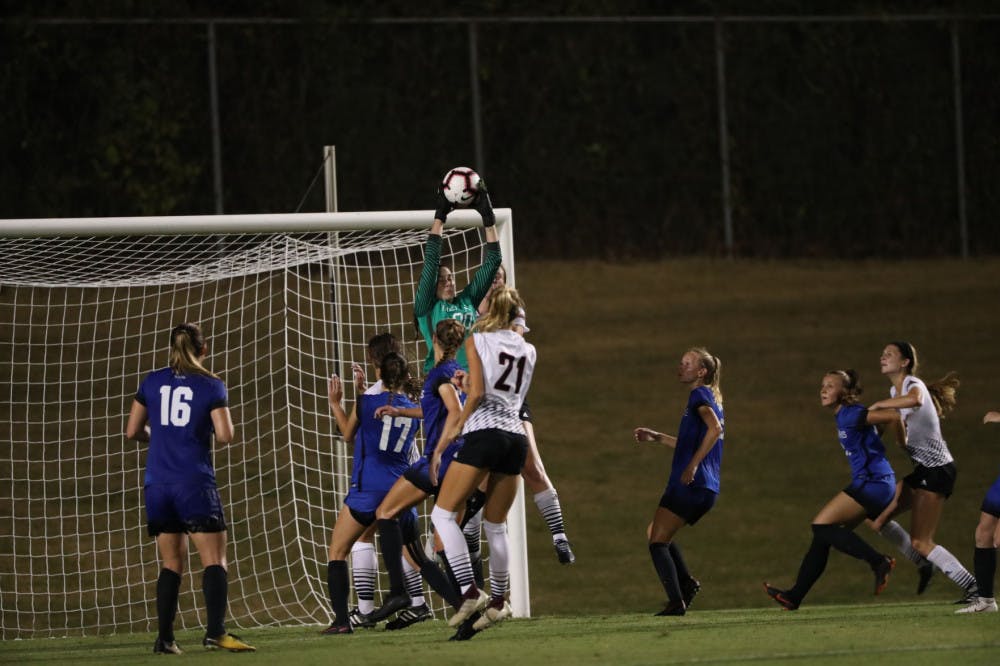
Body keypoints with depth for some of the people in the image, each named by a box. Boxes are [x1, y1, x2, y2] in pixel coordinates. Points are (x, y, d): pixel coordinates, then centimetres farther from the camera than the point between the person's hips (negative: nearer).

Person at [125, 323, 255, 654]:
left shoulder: (152, 382, 7)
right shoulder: (212, 386, -3)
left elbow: (133, 431, 11)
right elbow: (225, 436, -9)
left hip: (158, 485, 4)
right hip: (195, 484, -4)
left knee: (172, 563, 11)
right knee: (214, 560, -5)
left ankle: (164, 638, 5)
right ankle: (216, 632, -21)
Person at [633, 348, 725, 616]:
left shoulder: (700, 394, -6)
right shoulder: (711, 399, 22)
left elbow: (715, 429, -24)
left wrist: (692, 466, -24)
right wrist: (656, 437, 29)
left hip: (688, 484, -10)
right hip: (705, 490, 10)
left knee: (657, 542, -8)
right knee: (657, 533, 24)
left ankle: (676, 602, -17)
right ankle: (686, 583, 12)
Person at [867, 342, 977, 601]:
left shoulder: (913, 384, -15)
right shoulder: (895, 391, 14)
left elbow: (914, 399, -41)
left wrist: (879, 405, -29)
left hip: (936, 470, -9)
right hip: (919, 470, 9)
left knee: (920, 542, -9)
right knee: (878, 519, 10)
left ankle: (973, 587, -4)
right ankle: (923, 565, 21)